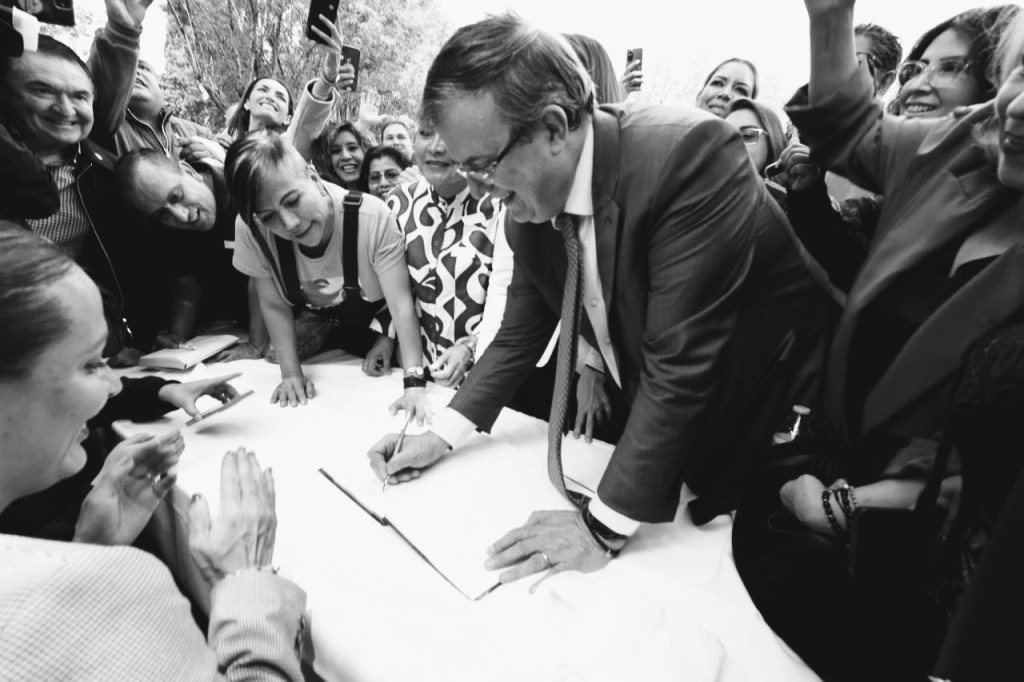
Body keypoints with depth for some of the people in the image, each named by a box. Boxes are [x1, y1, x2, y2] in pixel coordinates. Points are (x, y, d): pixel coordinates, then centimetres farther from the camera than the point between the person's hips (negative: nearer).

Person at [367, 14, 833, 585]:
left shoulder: (688, 152, -31)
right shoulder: (528, 203, -8)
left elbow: (681, 364, -33)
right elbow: (519, 336, 2)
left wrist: (604, 527, -29)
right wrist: (443, 436, -6)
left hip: (770, 440, -5)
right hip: (663, 434, 6)